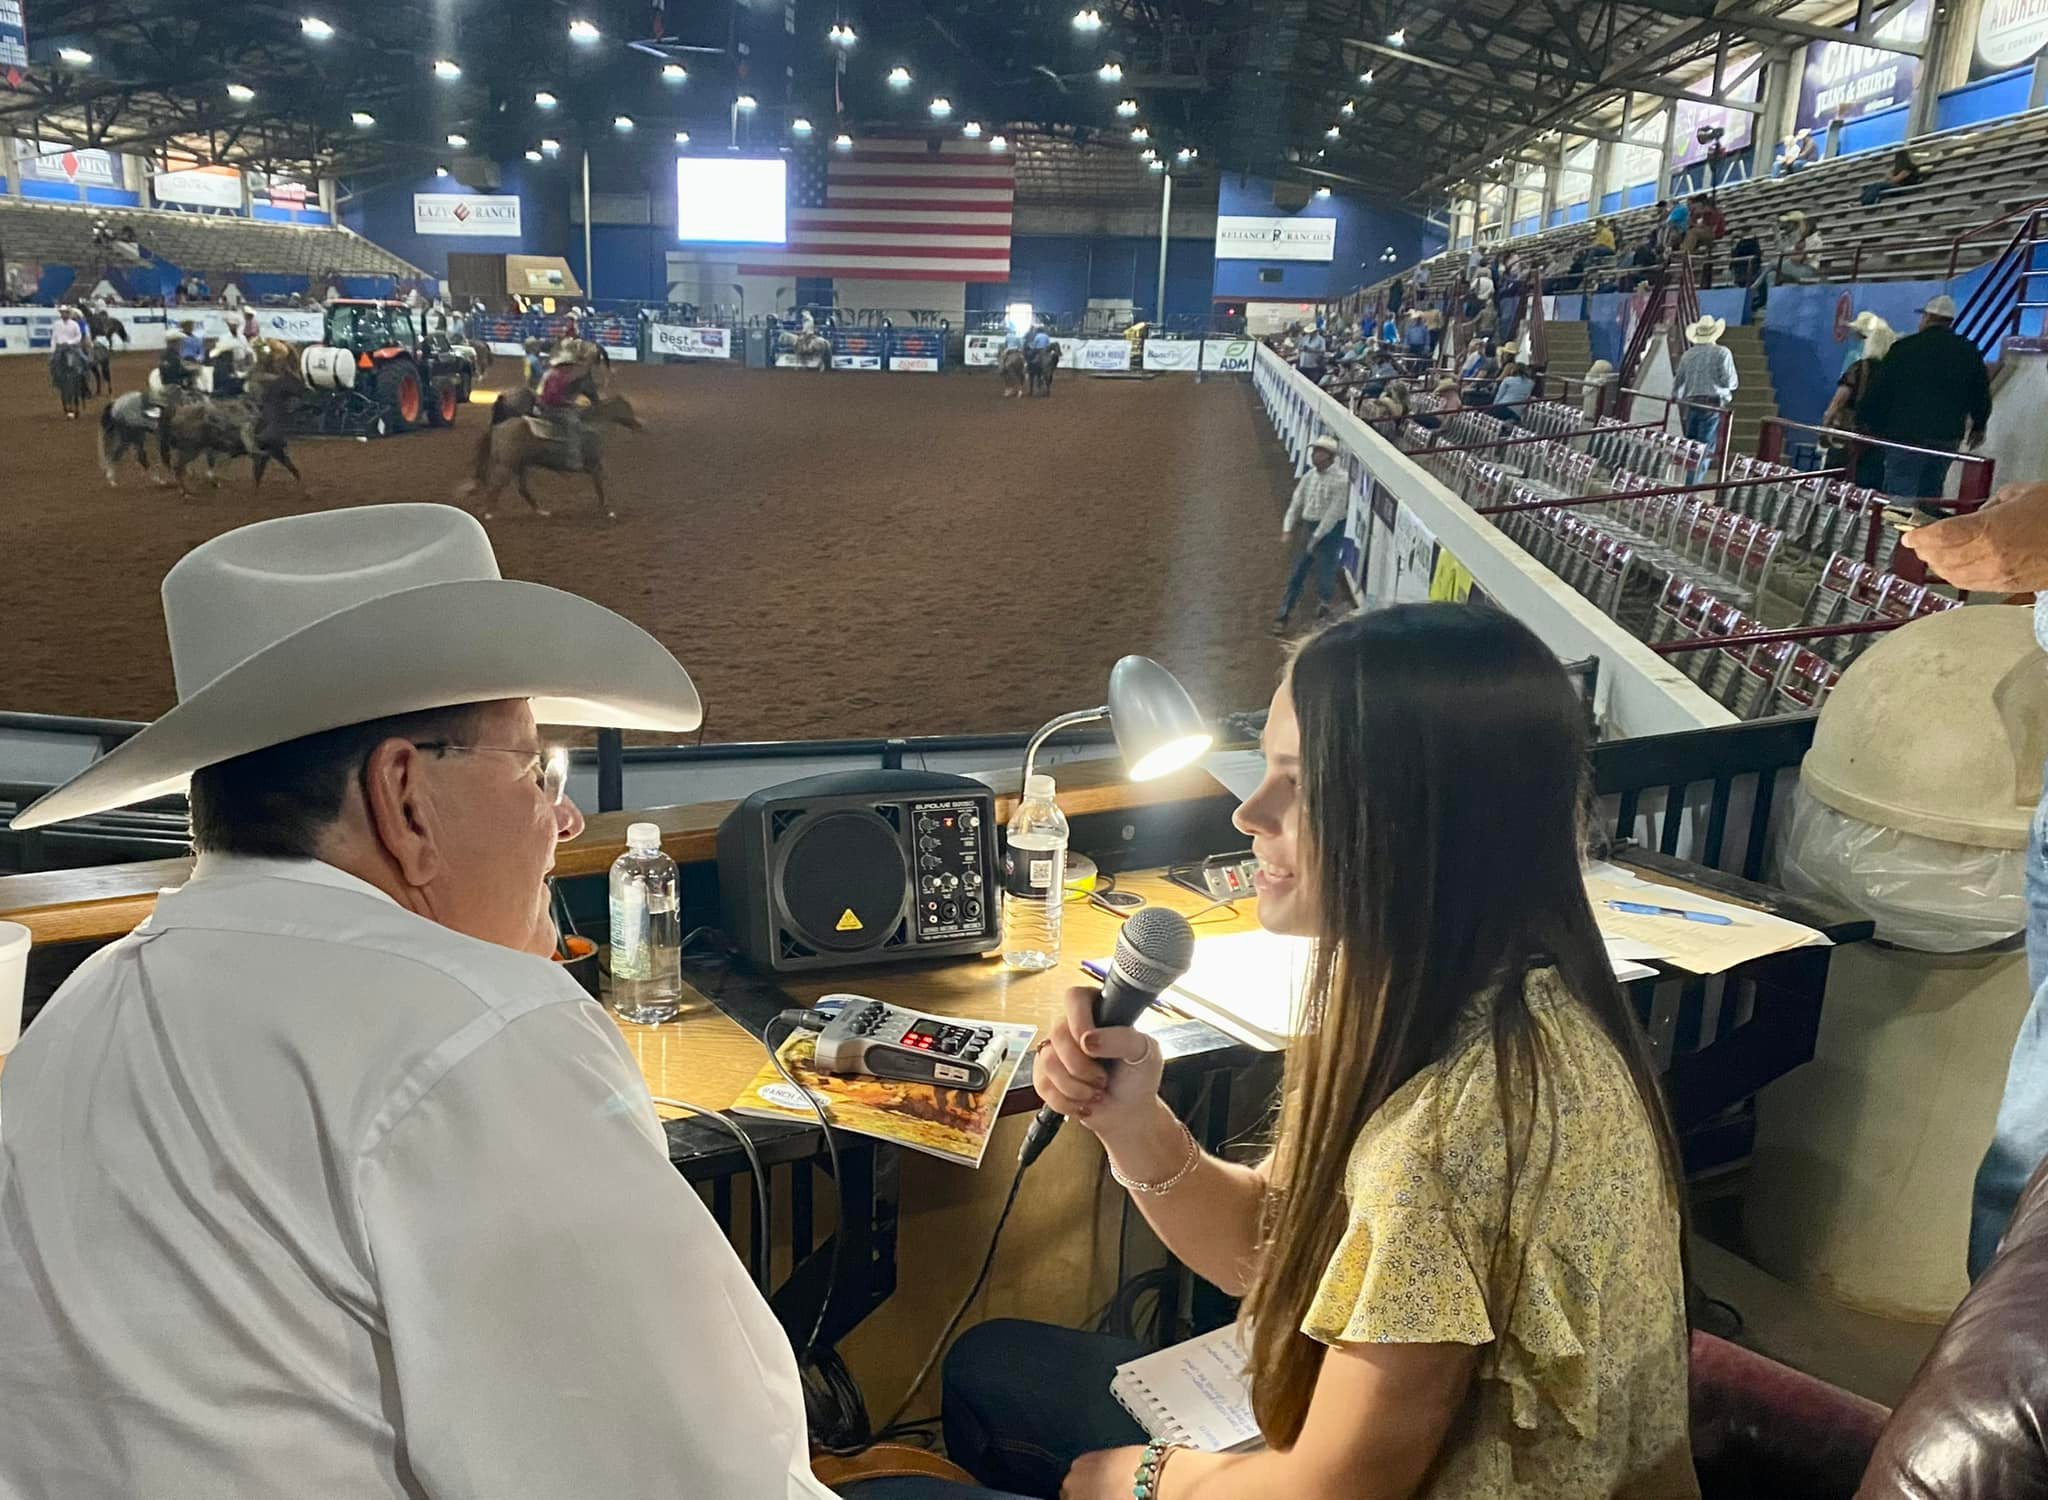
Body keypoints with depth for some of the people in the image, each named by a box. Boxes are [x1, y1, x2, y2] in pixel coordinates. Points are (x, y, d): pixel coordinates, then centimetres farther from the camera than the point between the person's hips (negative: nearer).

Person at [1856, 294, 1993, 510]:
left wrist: (1871, 425, 9)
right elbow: (1981, 395, 15)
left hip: (1907, 434, -5)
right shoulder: (1970, 352, 9)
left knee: (1899, 495, -6)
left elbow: (1878, 390, -4)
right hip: (1949, 437, 5)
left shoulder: (1905, 347, -5)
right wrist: (1978, 427, 30)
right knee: (1931, 494, 14)